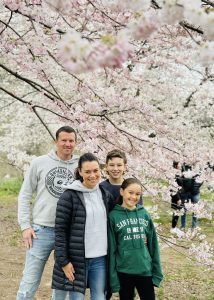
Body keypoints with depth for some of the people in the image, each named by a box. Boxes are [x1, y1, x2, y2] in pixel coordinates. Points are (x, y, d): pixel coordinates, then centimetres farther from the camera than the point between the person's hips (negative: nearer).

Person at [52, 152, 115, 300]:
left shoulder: (106, 195, 8)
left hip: (100, 259, 5)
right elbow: (60, 230, -8)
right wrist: (63, 261, -12)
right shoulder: (69, 196, -7)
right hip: (76, 259, -4)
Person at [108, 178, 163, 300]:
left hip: (145, 271, 3)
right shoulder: (113, 216, -6)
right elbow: (111, 249, -6)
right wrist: (113, 277, -8)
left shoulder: (144, 214, 3)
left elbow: (153, 244, 6)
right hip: (124, 272, -2)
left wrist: (157, 271, 4)